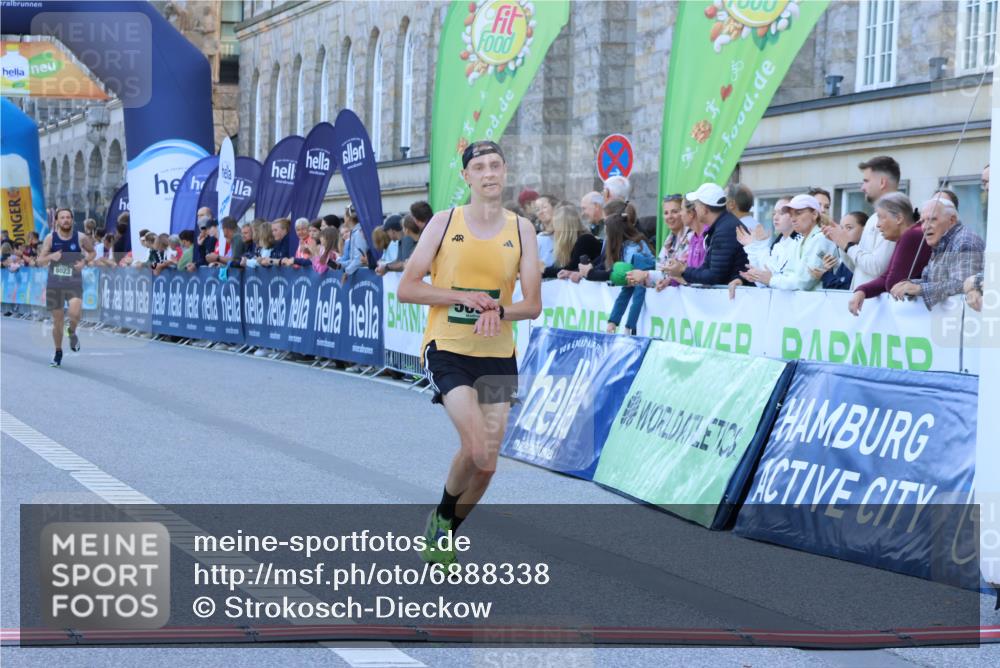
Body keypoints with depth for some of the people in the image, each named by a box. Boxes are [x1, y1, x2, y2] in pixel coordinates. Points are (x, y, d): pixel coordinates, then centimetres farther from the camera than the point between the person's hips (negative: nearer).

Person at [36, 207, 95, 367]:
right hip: (54, 284, 1)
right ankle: (58, 353, 27)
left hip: (74, 283, -1)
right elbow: (40, 261, 0)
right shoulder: (50, 238, -2)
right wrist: (51, 257, -20)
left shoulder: (81, 238, -4)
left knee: (75, 313, -24)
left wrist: (85, 261, -6)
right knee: (57, 320, 8)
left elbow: (92, 252, 14)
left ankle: (72, 333, 11)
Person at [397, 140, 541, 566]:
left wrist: (498, 311, -18)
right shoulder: (445, 223, -2)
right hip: (448, 350, -3)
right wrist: (462, 297, -17)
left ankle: (446, 535, 27)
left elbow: (532, 305, 3)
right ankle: (442, 513, 10)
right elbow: (406, 289, -4)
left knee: (487, 464, 3)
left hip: (498, 356, 3)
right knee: (476, 449, -20)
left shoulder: (521, 230, 4)